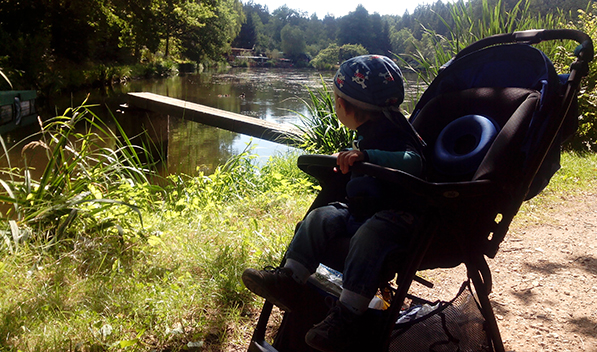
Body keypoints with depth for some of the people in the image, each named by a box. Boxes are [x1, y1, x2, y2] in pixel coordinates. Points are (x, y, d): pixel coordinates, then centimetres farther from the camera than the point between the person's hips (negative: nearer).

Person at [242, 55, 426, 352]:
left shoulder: (391, 135, -17)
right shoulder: (366, 133, 13)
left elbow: (413, 161, -37)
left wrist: (366, 156, -45)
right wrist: (349, 158, 25)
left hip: (394, 216, -9)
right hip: (361, 211, 9)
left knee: (368, 237, -36)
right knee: (321, 218, -7)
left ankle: (344, 315, -33)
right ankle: (288, 280, -9)